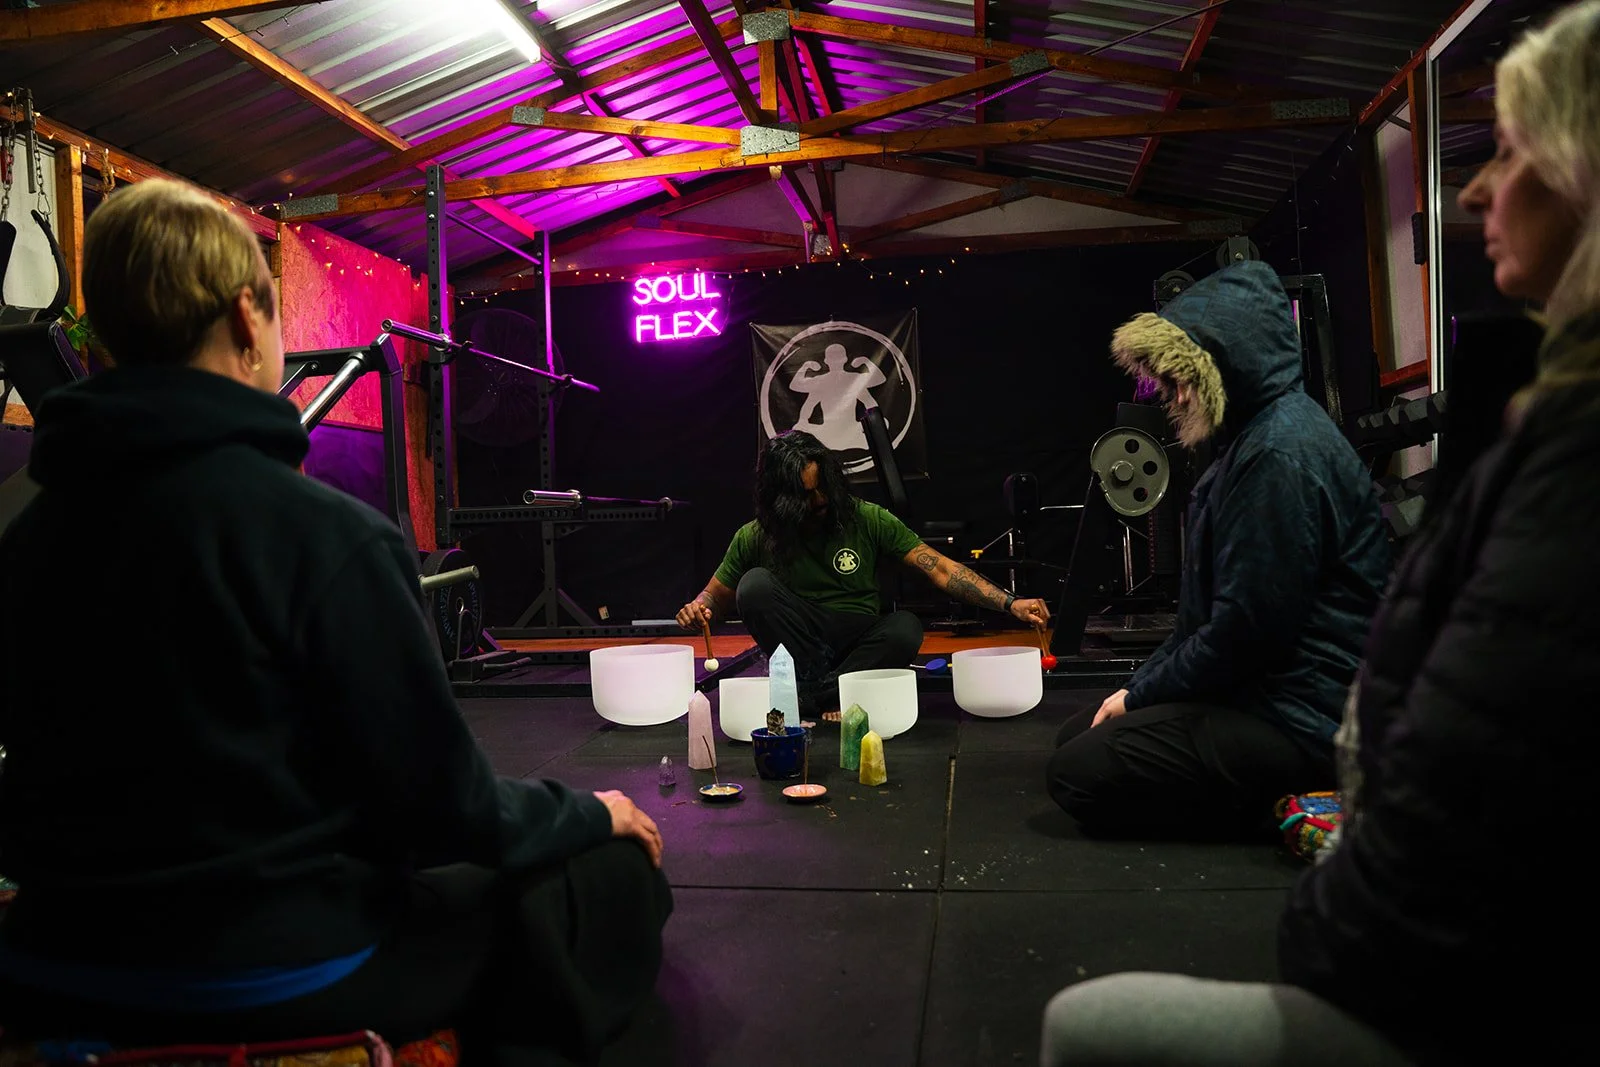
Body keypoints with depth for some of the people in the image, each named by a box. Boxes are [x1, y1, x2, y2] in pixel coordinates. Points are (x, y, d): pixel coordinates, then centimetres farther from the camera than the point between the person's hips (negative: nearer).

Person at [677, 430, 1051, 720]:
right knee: (756, 583, -24)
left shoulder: (867, 520, -5)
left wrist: (1010, 603, -20)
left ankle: (810, 699, -27)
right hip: (798, 646, 1)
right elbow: (716, 597, 6)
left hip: (861, 645, 0)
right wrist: (697, 609, -19)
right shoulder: (754, 538, -3)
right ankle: (820, 689, -23)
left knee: (905, 628, -32)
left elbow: (940, 569, -9)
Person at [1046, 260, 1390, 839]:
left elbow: (1248, 628, -23)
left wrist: (1139, 697, -10)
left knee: (1079, 771, -18)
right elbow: (1208, 609, 17)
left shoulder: (1281, 453, -21)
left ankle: (1285, 804, -5)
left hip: (1301, 721, -11)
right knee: (1074, 736, 10)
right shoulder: (1254, 438, 14)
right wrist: (1141, 685, 9)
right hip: (1260, 692, 11)